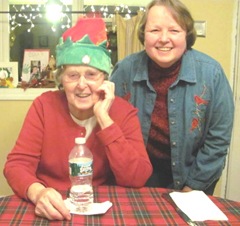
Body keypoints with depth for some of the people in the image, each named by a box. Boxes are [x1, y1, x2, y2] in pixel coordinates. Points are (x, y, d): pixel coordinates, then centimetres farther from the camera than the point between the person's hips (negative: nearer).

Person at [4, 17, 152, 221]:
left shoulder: (124, 112, -8)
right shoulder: (45, 106, -7)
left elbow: (136, 180, -17)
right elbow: (17, 164, -11)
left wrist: (103, 118, -22)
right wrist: (37, 192, -31)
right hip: (50, 210, 2)